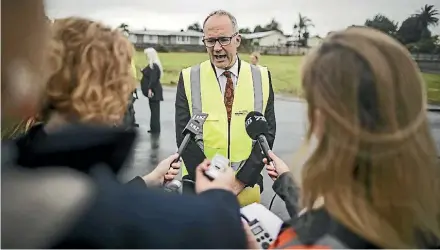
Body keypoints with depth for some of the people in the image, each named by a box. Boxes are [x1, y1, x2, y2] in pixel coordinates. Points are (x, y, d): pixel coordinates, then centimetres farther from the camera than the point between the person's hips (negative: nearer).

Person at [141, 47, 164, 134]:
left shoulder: (154, 66, -17)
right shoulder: (152, 65, 13)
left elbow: (153, 79, -25)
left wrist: (150, 89, -28)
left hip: (153, 91, -10)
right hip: (153, 91, 10)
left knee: (154, 110, -4)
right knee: (154, 110, 14)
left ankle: (155, 128, 3)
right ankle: (154, 128, 21)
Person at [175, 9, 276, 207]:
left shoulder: (261, 77, -2)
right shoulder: (189, 78, -4)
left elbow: (267, 132, -4)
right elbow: (184, 135, -8)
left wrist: (241, 181, -12)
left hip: (247, 187, 1)